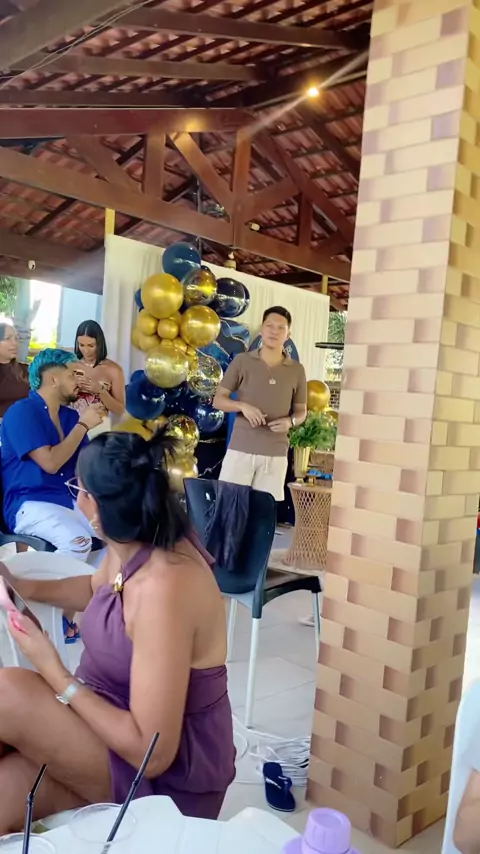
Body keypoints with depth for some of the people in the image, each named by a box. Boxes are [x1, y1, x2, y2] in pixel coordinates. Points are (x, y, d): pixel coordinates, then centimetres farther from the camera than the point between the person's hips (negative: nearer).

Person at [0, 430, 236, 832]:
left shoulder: (163, 587, -32)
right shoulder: (133, 546, -6)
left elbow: (152, 753, -28)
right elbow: (96, 590, 21)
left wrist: (54, 672, -24)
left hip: (169, 776, -7)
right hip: (117, 728, 7)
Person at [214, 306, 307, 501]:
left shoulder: (297, 370, 7)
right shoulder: (242, 361, 2)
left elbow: (301, 410, 15)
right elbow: (218, 400, 4)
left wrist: (290, 421, -8)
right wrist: (243, 406, -15)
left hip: (275, 453, 1)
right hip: (241, 449, -1)